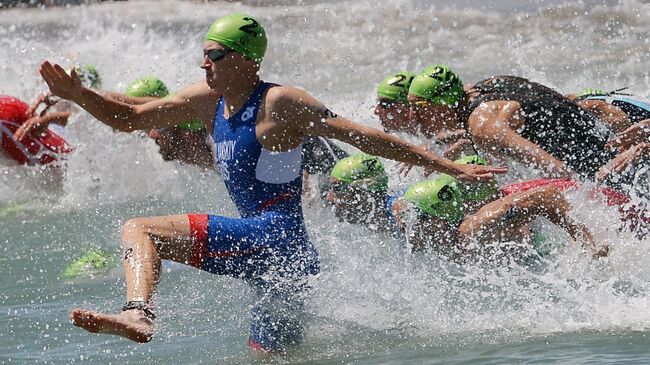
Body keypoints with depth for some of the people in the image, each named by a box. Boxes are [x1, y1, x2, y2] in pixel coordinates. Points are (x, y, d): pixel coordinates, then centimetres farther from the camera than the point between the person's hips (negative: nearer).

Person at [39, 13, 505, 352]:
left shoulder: (280, 103, -10)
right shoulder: (208, 100, 13)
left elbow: (366, 137, -10)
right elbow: (131, 118, 18)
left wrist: (450, 167, -11)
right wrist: (79, 95, 1)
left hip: (274, 236, -9)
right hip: (274, 255, 9)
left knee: (139, 230, -17)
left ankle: (138, 314, -39)